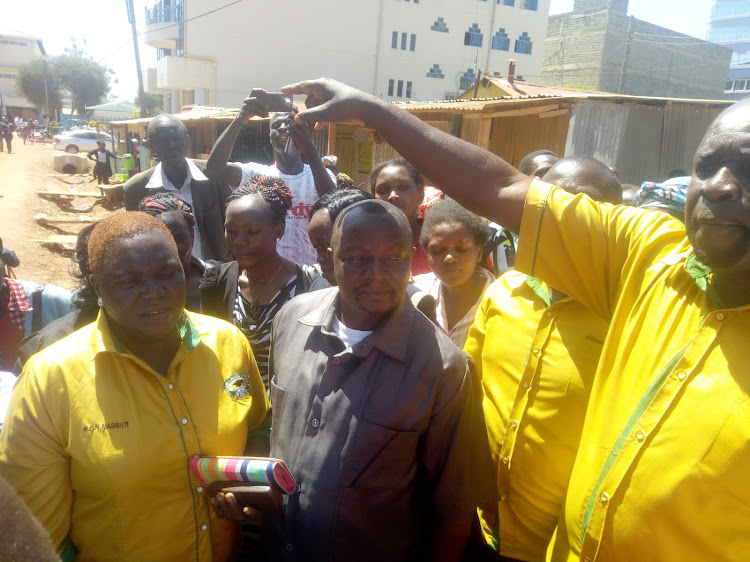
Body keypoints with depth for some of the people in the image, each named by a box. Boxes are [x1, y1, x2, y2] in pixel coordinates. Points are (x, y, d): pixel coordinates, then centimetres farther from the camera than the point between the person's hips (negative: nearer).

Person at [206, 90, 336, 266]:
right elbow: (215, 166, -17)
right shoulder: (257, 173, 1)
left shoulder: (321, 175, 1)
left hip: (309, 271, 1)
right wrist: (240, 119, -30)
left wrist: (309, 148, -33)